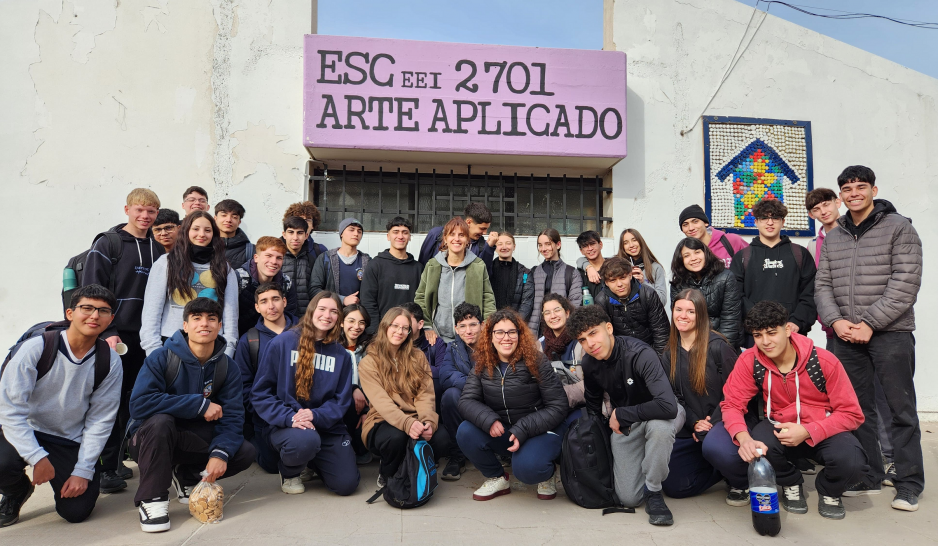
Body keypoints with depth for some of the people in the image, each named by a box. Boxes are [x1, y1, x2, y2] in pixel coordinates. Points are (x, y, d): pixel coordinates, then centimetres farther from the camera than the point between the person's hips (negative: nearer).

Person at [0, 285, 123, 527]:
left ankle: (66, 482, 27)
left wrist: (83, 471, -10)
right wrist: (37, 458, -23)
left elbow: (100, 421, -5)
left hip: (70, 443, 2)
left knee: (77, 511, -9)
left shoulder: (110, 363, -9)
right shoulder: (37, 348, -17)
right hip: (25, 433, -1)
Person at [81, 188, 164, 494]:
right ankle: (107, 468, 4)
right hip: (113, 336, -4)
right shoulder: (107, 244, -2)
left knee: (131, 401, 9)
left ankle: (117, 460, 21)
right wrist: (106, 332, -14)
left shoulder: (157, 249, 11)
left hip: (144, 338, 4)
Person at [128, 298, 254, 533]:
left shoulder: (227, 368, -6)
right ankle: (152, 498, -19)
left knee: (245, 453, -15)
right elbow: (139, 404, -29)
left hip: (195, 440, 4)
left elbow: (232, 417, -11)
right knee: (160, 421, -36)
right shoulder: (162, 358, -17)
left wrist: (220, 453, -29)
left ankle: (187, 476, 11)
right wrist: (200, 404, -29)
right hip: (151, 439, -4)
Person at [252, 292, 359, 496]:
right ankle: (289, 471, 1)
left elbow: (341, 400, 3)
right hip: (287, 425, -3)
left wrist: (315, 416, -17)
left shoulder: (341, 355, 6)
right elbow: (261, 392, -5)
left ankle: (313, 462, 25)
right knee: (306, 440, -38)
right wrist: (289, 418, -19)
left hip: (328, 426, 4)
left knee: (347, 484, -11)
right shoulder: (283, 343, -5)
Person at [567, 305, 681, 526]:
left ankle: (653, 492, -17)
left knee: (660, 425, -41)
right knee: (629, 498, -3)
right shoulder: (589, 363, -11)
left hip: (656, 415, -5)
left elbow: (668, 406, -43)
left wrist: (620, 415, -30)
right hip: (623, 425, 5)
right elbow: (593, 404, 12)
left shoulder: (639, 354, -32)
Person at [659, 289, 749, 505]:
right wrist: (694, 423, -10)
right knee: (673, 486, -3)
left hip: (720, 422, -6)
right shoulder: (669, 353, 7)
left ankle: (742, 482, -5)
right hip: (690, 428, 6)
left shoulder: (717, 346, -10)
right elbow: (674, 397, 6)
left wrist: (711, 424, -17)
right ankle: (724, 467, 21)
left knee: (713, 447, -40)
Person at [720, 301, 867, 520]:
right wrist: (744, 438, -37)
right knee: (756, 447, -33)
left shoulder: (824, 362, -17)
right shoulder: (749, 361, -13)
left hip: (823, 431, -1)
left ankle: (829, 491, 8)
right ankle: (791, 484, 4)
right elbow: (732, 405, -15)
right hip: (779, 428, 1)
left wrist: (806, 431, -28)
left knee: (851, 461, -33)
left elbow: (851, 413, -13)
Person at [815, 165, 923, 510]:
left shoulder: (899, 228, -1)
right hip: (846, 336, 4)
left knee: (901, 408, 1)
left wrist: (868, 323, -15)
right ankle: (867, 477, 20)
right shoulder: (833, 237, 13)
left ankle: (909, 484, 12)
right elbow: (822, 284, 10)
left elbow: (905, 283, -10)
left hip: (890, 333, -4)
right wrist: (836, 321, -7)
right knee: (857, 408, 9)